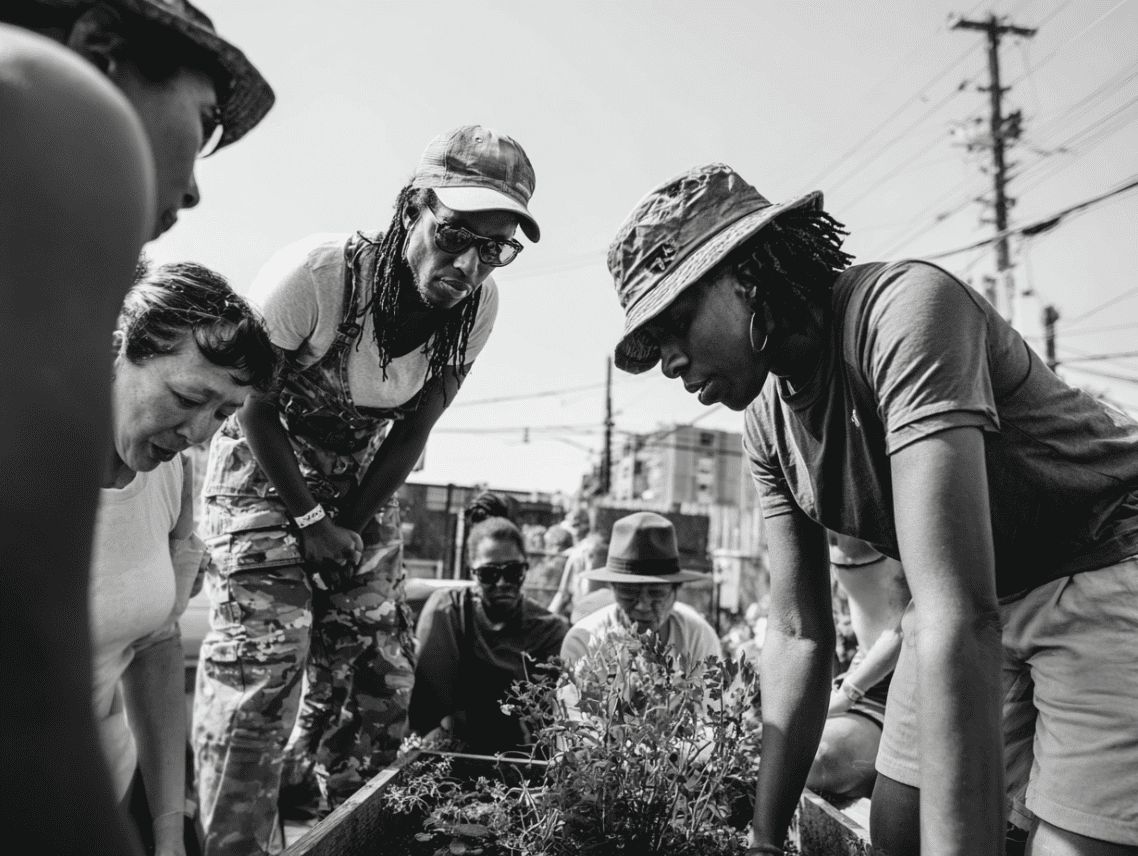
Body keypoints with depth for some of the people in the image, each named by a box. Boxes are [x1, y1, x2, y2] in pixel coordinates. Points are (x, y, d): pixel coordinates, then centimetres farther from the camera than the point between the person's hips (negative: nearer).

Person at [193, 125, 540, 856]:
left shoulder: (480, 306, -18)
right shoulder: (316, 272, -31)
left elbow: (413, 431, -7)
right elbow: (254, 407, -19)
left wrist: (349, 527, -9)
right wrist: (312, 523, -17)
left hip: (361, 479, 4)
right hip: (262, 465, -4)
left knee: (379, 665, 5)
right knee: (267, 647, -15)